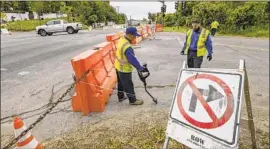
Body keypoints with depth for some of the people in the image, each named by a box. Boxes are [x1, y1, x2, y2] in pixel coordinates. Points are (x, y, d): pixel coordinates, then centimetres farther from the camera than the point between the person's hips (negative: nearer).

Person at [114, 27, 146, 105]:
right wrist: (140, 68, -24)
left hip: (118, 66, 9)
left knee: (121, 83, 24)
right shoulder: (127, 47, -33)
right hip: (124, 69, -9)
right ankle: (133, 100, 26)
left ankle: (121, 97, 43)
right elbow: (132, 59, -33)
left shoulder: (121, 39, -3)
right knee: (128, 85, 8)